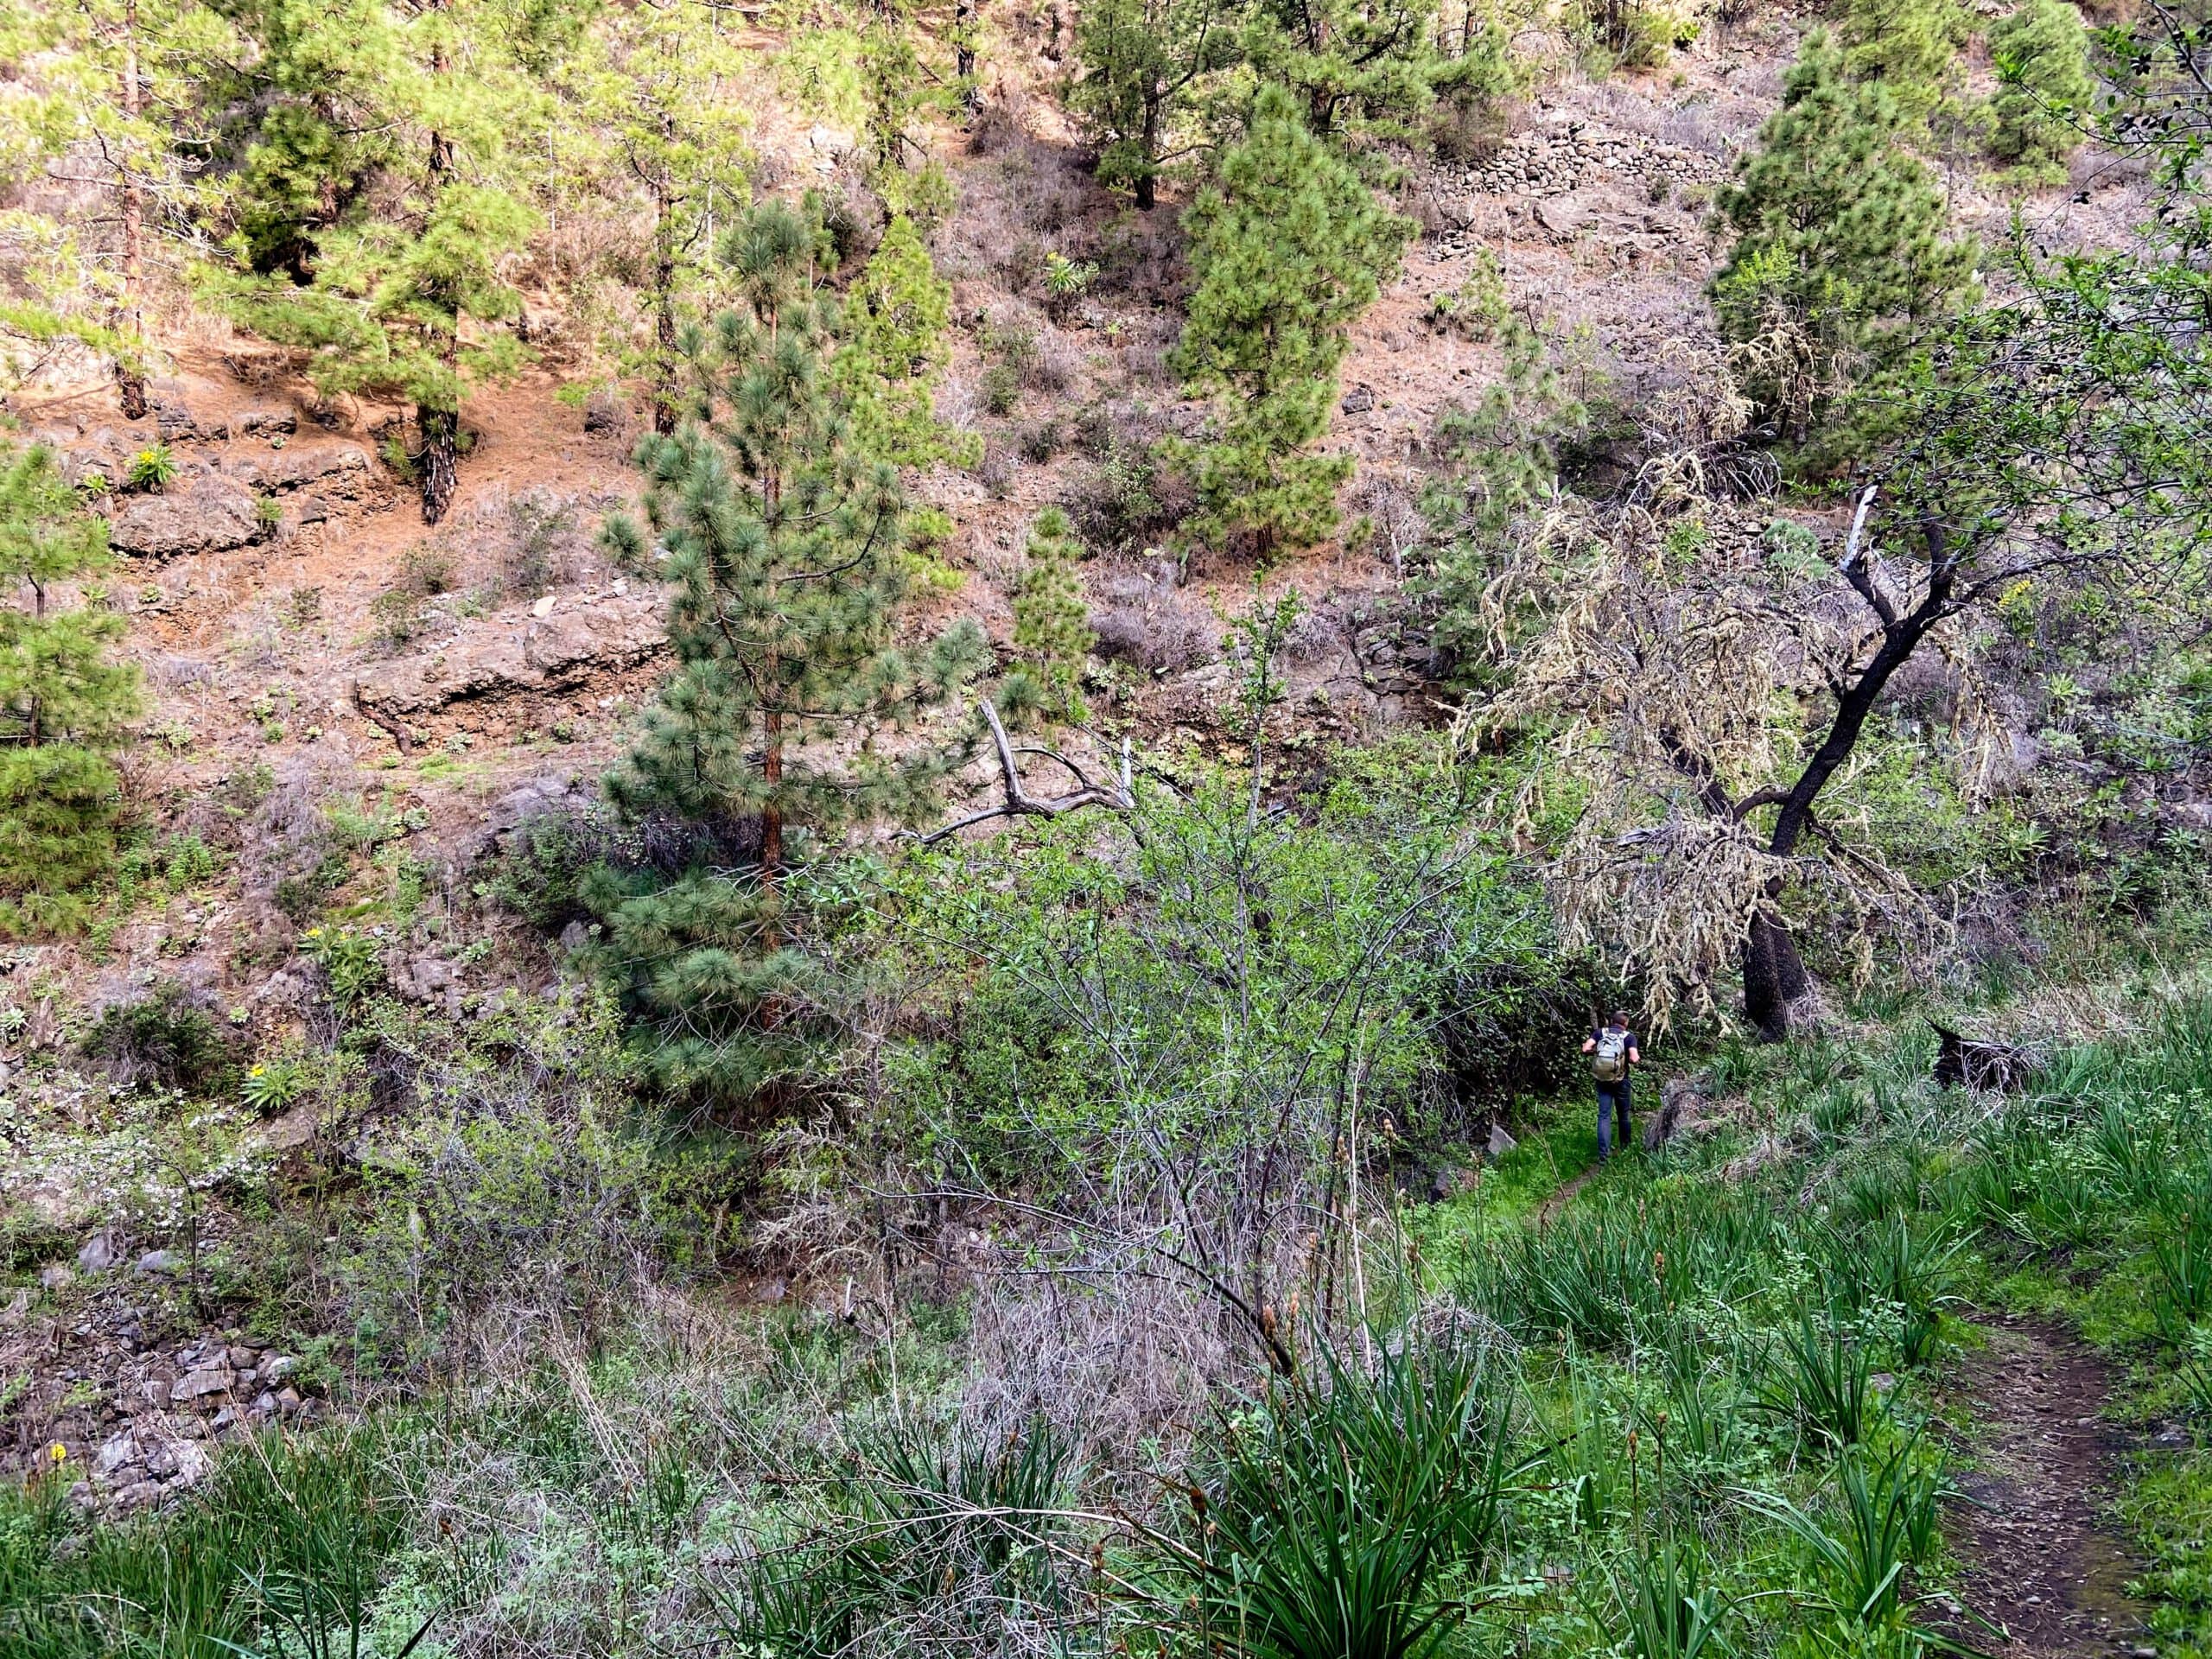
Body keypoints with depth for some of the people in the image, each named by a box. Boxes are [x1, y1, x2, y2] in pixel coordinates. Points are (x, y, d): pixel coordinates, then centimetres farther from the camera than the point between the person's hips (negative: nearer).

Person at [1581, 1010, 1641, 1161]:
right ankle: (1625, 1146, 36)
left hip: (1602, 1080, 1)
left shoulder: (1600, 1032, -1)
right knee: (1623, 1114, 18)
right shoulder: (1629, 1036, -8)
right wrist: (1638, 1059, 2)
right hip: (1621, 1081, -1)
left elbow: (1585, 1049, -12)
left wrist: (1595, 1051, 8)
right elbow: (1634, 1058, -21)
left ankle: (1603, 1153, -10)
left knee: (1604, 1116, 1)